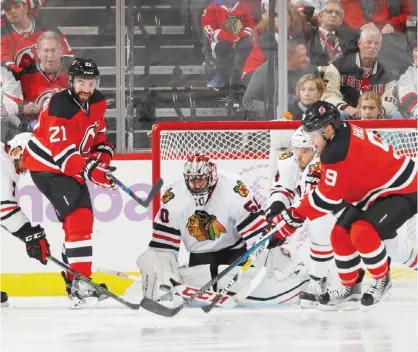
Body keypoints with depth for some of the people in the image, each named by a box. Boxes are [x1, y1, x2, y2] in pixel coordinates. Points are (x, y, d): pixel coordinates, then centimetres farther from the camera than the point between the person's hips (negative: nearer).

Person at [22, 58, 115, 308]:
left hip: (72, 166, 9)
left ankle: (75, 278, 31)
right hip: (47, 167, -9)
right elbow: (63, 154, -33)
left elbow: (97, 130, 17)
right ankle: (80, 284, -25)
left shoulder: (98, 102, -1)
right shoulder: (60, 108, -28)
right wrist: (91, 171, -40)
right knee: (78, 218, -21)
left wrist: (103, 155, 2)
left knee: (82, 219, 16)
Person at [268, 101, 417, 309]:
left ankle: (382, 279, -3)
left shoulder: (340, 152, -31)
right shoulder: (343, 134, -2)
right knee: (341, 235, 4)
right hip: (377, 191, 11)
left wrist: (292, 219, -19)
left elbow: (325, 198, -26)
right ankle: (350, 287, 19)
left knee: (362, 232, -27)